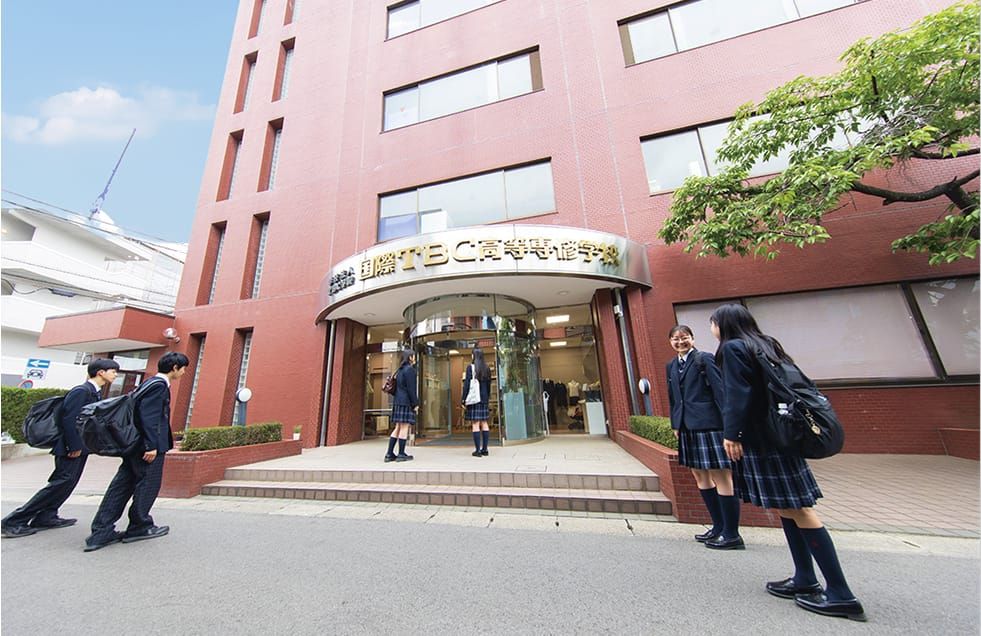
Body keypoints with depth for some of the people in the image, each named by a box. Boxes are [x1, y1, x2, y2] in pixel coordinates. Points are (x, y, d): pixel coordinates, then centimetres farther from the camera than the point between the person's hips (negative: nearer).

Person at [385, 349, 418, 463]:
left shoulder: (400, 370, 17)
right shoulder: (410, 369, -10)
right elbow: (411, 388, -15)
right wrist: (415, 404, -11)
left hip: (397, 401, 9)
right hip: (406, 402, -9)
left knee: (398, 427, 12)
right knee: (405, 427, -3)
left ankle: (389, 454, 14)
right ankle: (401, 454, 3)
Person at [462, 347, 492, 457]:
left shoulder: (470, 367, -7)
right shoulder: (487, 368, 10)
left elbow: (467, 384, -10)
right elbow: (488, 385, 14)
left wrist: (464, 399, -7)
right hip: (484, 399, 6)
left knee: (475, 424, -3)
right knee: (484, 423, 10)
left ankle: (478, 450, -1)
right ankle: (484, 449, 15)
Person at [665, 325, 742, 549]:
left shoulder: (705, 359, -6)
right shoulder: (671, 366, 12)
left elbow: (720, 391, -11)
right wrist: (675, 424, 14)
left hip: (708, 425, -7)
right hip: (687, 428, 7)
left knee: (721, 477, 2)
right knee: (700, 476, 15)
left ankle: (732, 534, 16)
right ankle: (719, 526, 30)